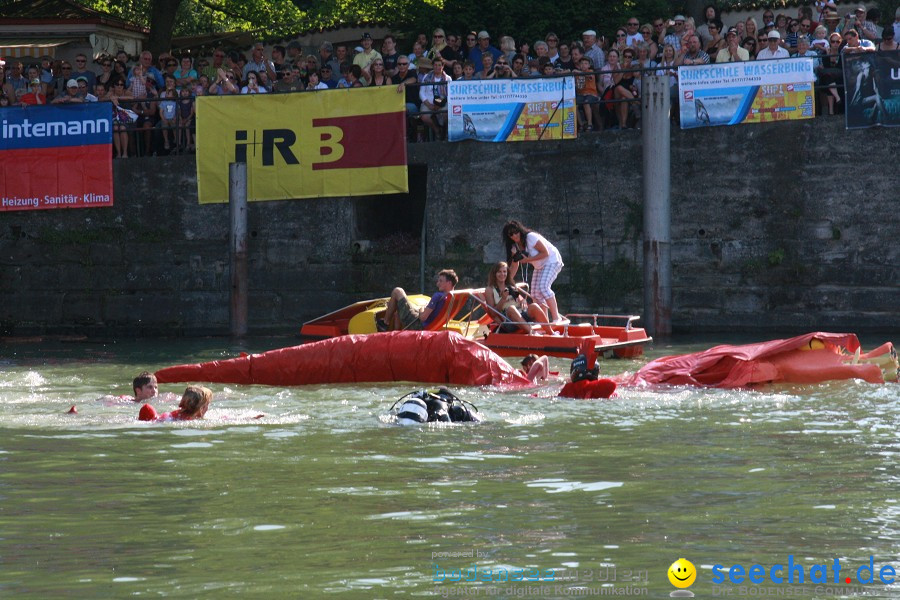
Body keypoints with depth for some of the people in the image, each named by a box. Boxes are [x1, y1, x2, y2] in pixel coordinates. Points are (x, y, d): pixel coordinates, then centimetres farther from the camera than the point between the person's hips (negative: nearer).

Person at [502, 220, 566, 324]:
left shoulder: (531, 237, -24)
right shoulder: (515, 246, -1)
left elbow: (545, 253, -24)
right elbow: (514, 266, 2)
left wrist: (527, 259, -26)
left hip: (552, 261, -9)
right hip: (539, 266, 9)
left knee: (543, 287, -26)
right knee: (535, 293, 1)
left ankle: (556, 318, -29)